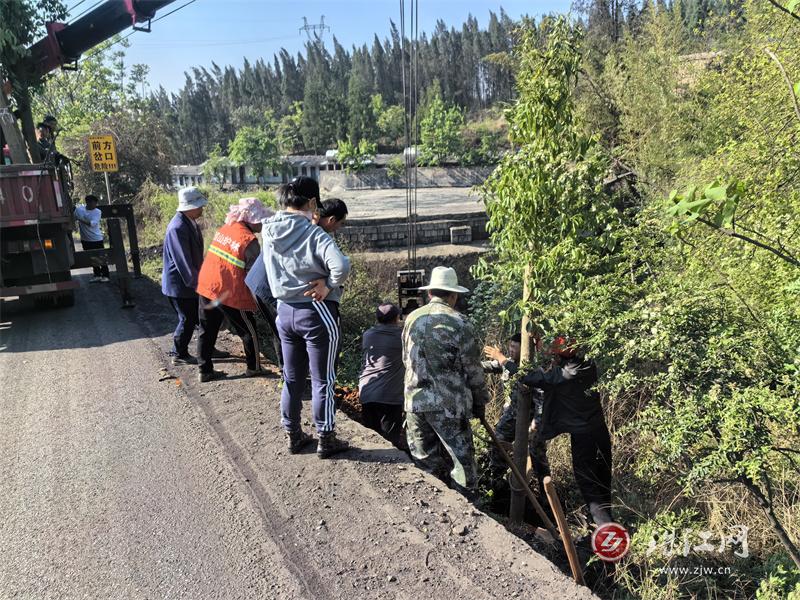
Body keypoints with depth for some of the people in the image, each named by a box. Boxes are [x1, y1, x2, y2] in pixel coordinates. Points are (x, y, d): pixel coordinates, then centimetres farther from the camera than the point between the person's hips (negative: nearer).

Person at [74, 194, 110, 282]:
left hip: (96, 239, -4)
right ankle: (97, 275, 24)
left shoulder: (97, 212, -9)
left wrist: (82, 221, -32)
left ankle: (105, 276, 8)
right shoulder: (79, 209, 0)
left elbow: (93, 223, -22)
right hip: (85, 239, 4)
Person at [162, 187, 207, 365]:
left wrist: (200, 278, 17)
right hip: (179, 284, -9)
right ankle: (179, 354, 22)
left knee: (201, 316, 15)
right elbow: (184, 262, -26)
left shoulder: (190, 222, 4)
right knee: (187, 319, 4)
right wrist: (197, 283, -21)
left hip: (191, 281, 9)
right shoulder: (178, 228, -26)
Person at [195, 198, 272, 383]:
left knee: (207, 331, 16)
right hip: (230, 294, -7)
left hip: (205, 286, 7)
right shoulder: (249, 241, -16)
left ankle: (205, 371, 25)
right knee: (249, 332, 12)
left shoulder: (224, 229, 6)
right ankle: (254, 368, 25)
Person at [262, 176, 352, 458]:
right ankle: (325, 440, 19)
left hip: (284, 310, 6)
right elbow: (341, 266, -33)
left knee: (292, 378, 18)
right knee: (322, 380, 8)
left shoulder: (268, 231, -3)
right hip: (316, 312, -6)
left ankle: (293, 434, 31)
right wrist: (328, 286, -15)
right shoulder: (313, 233, -20)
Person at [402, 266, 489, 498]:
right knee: (463, 460, 6)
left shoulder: (412, 319, 6)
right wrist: (480, 402, 7)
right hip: (448, 403, -5)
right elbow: (472, 368, -5)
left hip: (415, 400, 5)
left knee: (425, 461, 15)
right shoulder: (459, 322, -9)